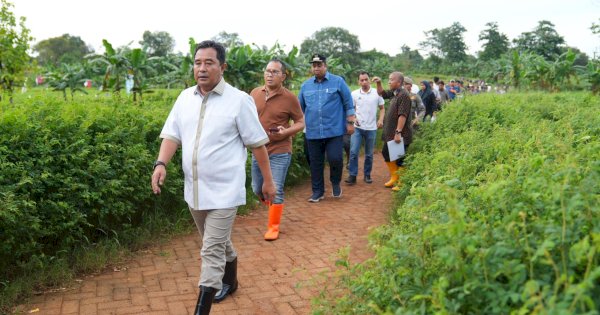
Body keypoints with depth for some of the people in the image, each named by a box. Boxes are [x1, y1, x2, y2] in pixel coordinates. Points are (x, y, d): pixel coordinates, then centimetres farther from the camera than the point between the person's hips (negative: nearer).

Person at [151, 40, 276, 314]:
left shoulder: (239, 100, -10)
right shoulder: (185, 97, 5)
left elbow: (257, 143, -5)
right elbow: (172, 135, 4)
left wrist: (268, 180, -2)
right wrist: (161, 163, -14)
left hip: (223, 191, -6)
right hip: (194, 189, 6)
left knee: (211, 253, -5)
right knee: (218, 243, 23)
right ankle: (230, 281, 47)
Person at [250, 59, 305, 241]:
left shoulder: (289, 98, -10)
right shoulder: (255, 93, 1)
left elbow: (301, 123, -3)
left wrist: (286, 132, -20)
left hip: (280, 152, -4)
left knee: (275, 190, -2)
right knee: (257, 189, 14)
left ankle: (273, 227, 14)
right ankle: (273, 206, 43)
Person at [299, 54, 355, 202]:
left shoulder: (338, 81, 0)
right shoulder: (305, 85, 9)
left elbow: (348, 103, 2)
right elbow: (300, 107, 17)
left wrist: (350, 123, -1)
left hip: (334, 130, -3)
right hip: (313, 132, 3)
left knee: (335, 158, -10)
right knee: (315, 163, 8)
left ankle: (336, 183, 19)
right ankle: (318, 191, 22)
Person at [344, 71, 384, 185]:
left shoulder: (377, 93, -2)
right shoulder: (354, 94, 0)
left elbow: (382, 108, 6)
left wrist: (380, 120, -10)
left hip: (371, 128, 0)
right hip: (357, 128, 0)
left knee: (369, 154, 10)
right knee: (353, 152, -7)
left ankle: (367, 175, 23)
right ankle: (352, 175, 1)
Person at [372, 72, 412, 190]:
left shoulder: (403, 95, -19)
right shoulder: (394, 93, 9)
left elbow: (403, 115, -25)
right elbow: (381, 93, 28)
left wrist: (398, 132, -29)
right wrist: (378, 83, 10)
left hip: (400, 135, -10)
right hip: (390, 133, 10)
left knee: (400, 160, -2)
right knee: (387, 154, 20)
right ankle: (394, 177, 33)